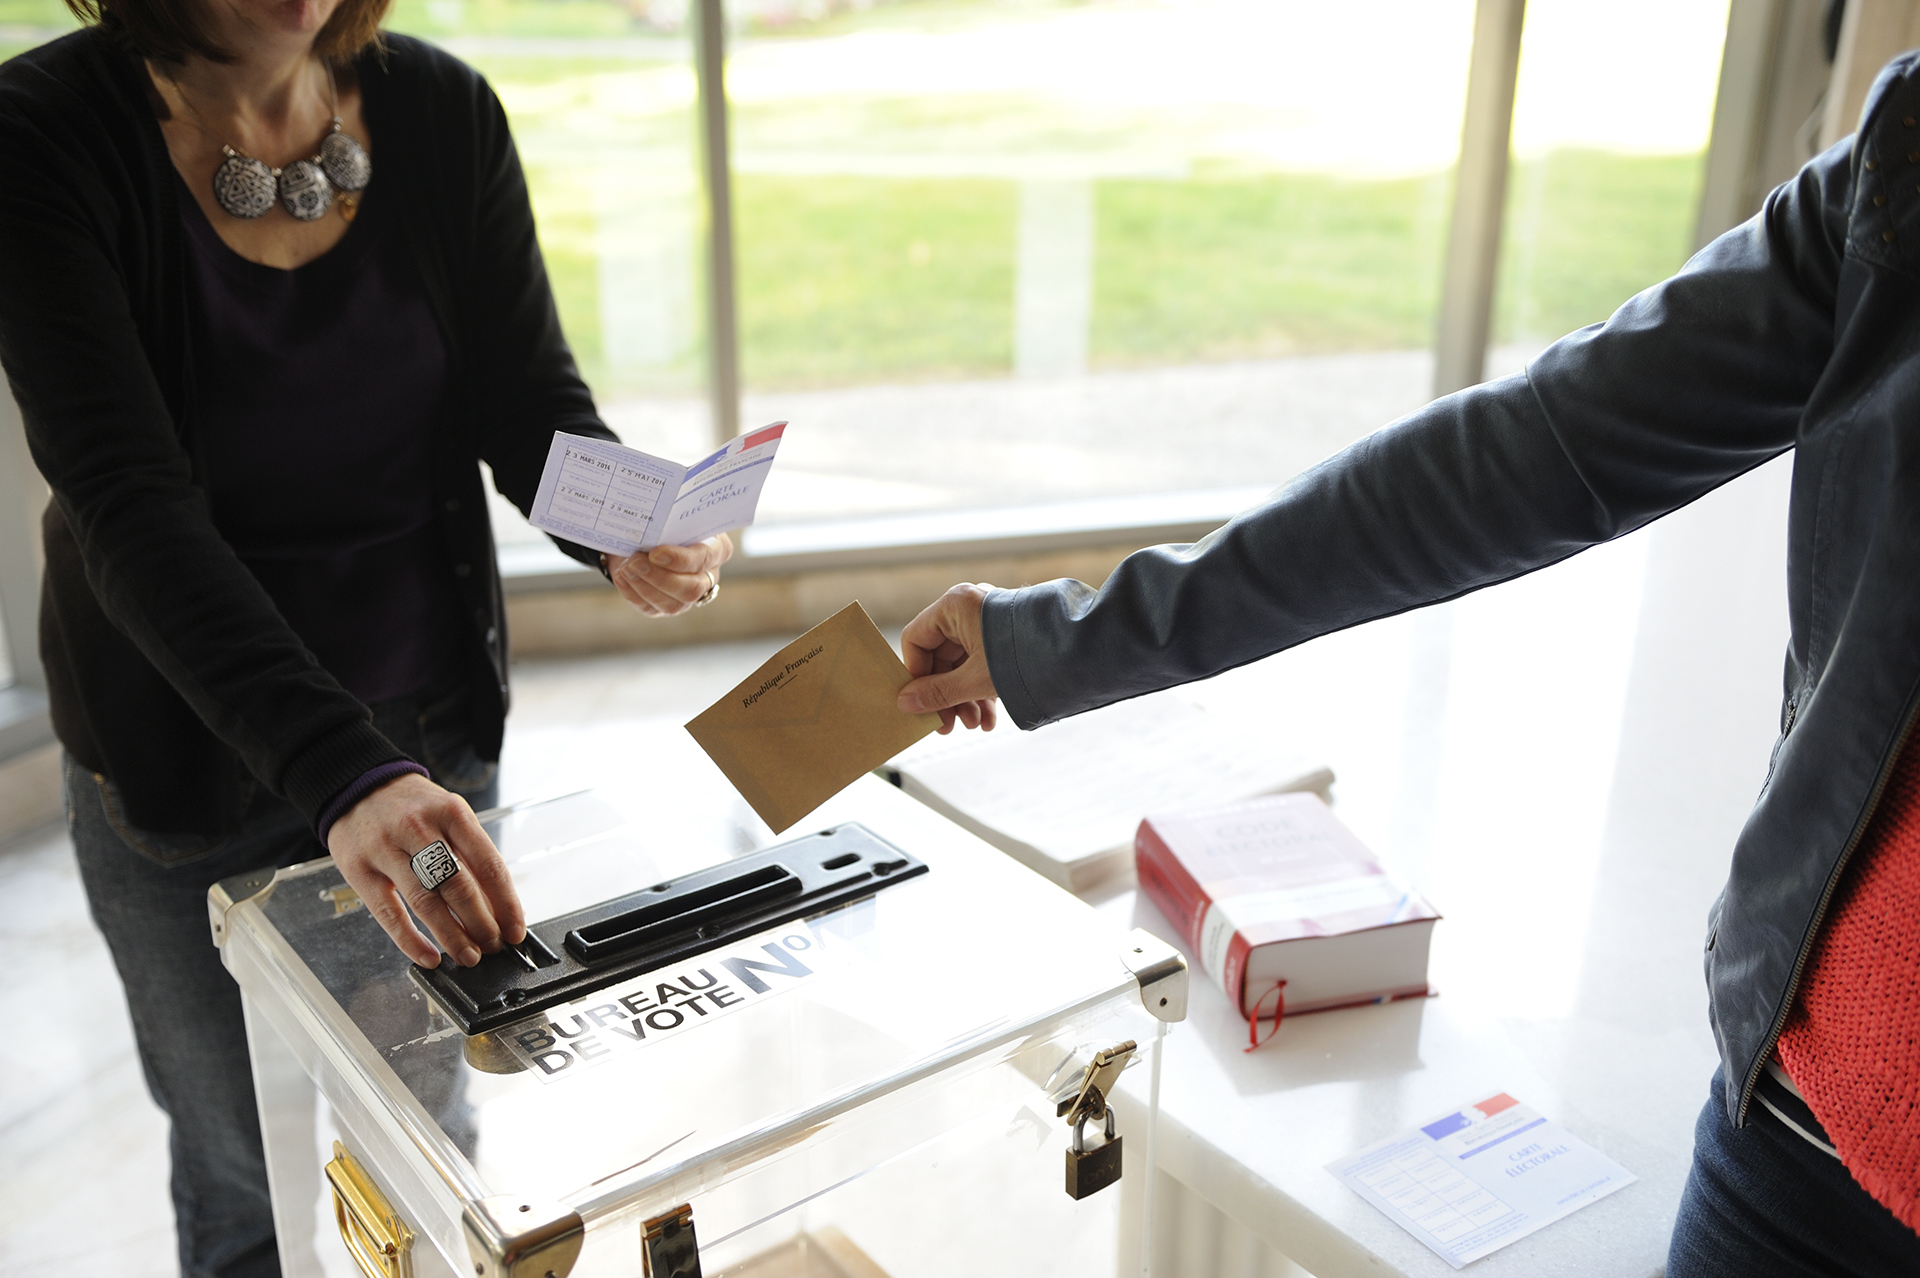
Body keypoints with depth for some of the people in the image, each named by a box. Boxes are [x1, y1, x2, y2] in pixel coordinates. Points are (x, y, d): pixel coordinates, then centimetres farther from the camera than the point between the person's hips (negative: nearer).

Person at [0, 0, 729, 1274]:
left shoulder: (443, 111, -8)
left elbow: (531, 397, -6)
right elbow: (130, 509, -28)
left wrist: (630, 535, -29)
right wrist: (339, 773, -41)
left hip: (431, 727, 3)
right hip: (190, 751, -2)